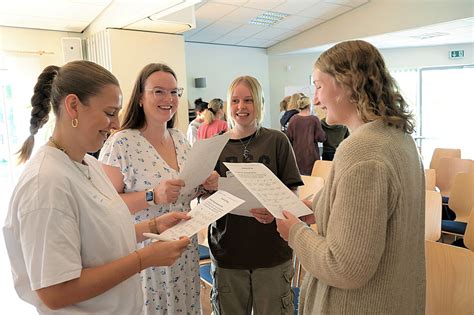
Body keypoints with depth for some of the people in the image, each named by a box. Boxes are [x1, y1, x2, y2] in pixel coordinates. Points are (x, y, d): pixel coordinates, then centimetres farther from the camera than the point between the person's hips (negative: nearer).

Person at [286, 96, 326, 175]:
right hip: (310, 153, -2)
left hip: (297, 154, 2)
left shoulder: (293, 119, -3)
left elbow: (289, 137, 1)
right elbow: (321, 138, -5)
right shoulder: (314, 119, -7)